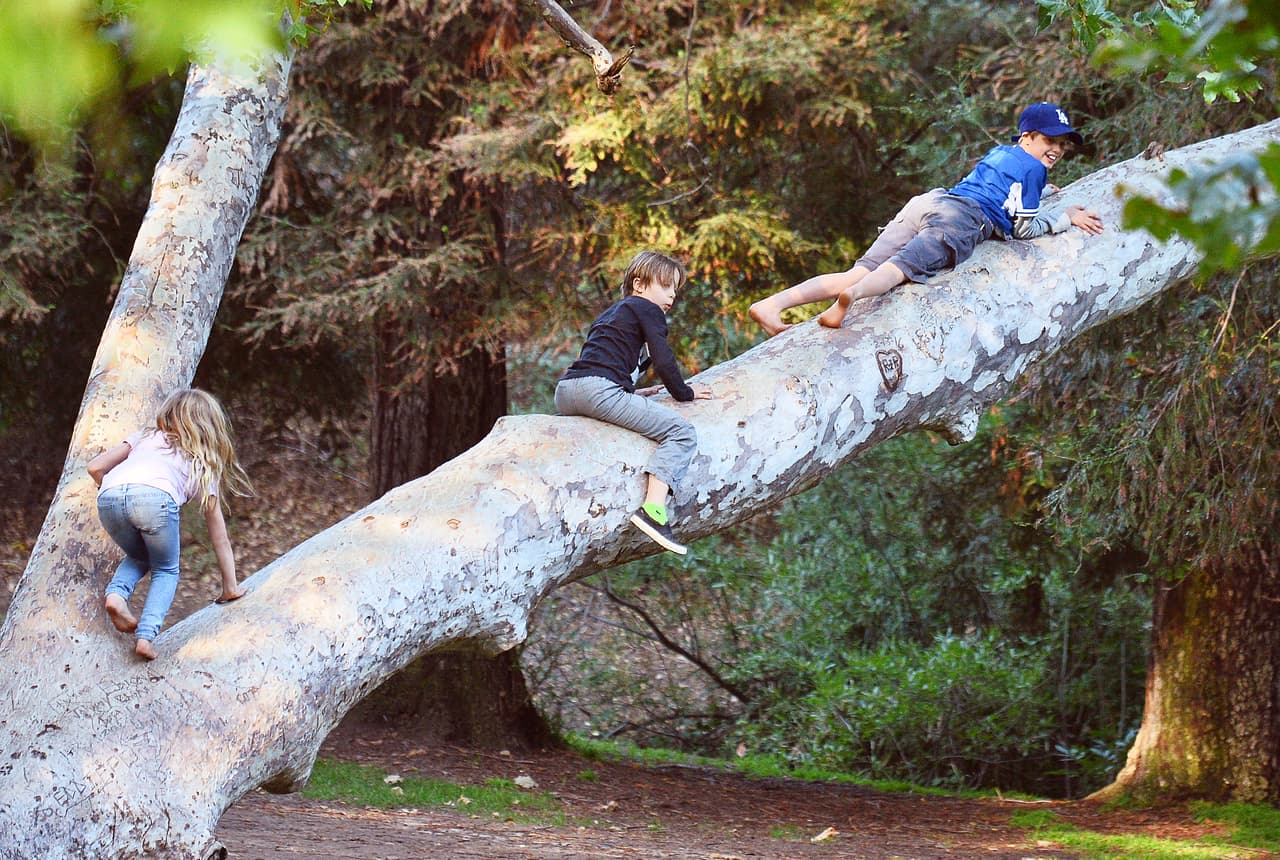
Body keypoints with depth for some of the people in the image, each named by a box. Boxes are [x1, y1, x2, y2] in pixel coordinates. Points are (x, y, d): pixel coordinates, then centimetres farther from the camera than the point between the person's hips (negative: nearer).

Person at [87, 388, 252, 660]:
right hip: (156, 498, -2)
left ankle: (116, 593, 2)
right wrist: (230, 587, 43)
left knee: (139, 556, 31)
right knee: (166, 571, 23)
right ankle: (146, 636, 0)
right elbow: (220, 538, 34)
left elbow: (95, 468, 29)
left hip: (109, 497, 3)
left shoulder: (145, 437, 37)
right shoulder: (204, 466, 32)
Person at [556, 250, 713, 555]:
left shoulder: (613, 312, 35)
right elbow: (662, 360, 0)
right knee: (682, 433, -10)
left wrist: (631, 392, 37)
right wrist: (684, 392, 14)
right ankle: (652, 510, -27)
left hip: (565, 391, 9)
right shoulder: (647, 310, 8)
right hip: (599, 390, -9)